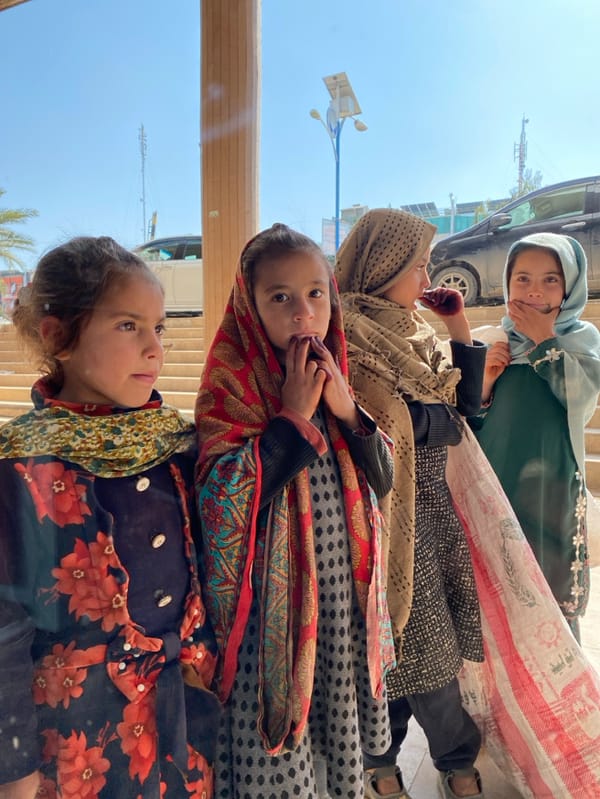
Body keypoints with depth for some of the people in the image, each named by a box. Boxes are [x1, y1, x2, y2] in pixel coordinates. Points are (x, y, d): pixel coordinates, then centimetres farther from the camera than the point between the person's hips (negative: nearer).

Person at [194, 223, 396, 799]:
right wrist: (294, 415, -21)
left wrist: (346, 410, -14)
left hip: (345, 585, 5)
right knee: (275, 744, 12)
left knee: (339, 712, 22)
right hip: (276, 592, -5)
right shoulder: (229, 384, -13)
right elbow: (227, 496, -22)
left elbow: (382, 480, 2)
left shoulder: (335, 377, 3)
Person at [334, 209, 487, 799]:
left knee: (412, 641, 15)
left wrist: (461, 330, 5)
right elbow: (400, 424, -21)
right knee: (423, 644, 7)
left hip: (431, 509, 8)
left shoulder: (410, 334, 11)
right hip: (389, 513, -7)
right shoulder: (349, 339, -14)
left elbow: (464, 407, 9)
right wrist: (443, 419, -5)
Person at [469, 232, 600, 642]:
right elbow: (469, 423, 6)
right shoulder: (496, 343, 7)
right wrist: (485, 383, -11)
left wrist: (545, 341, -11)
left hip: (550, 487, -2)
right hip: (493, 484, 3)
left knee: (551, 597, 5)